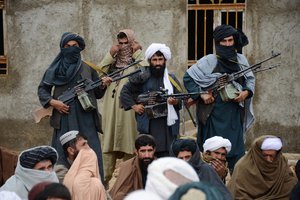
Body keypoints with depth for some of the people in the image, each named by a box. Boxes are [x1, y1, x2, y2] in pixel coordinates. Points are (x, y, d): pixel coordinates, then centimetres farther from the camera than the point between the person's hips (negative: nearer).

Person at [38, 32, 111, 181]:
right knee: (64, 157, -3)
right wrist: (52, 102, -4)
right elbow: (42, 90, 13)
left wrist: (103, 85, -8)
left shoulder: (88, 68, 11)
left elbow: (97, 94, 12)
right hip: (64, 118, 0)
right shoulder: (55, 69, 9)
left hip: (85, 119, 0)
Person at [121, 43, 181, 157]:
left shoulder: (171, 79, 11)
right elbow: (125, 92, 10)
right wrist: (133, 106, 0)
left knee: (166, 155, -4)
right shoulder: (142, 78, 4)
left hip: (168, 125, 1)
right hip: (148, 125, -1)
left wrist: (176, 102, -10)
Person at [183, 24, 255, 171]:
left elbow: (251, 79, 20)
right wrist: (201, 94, -8)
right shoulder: (209, 61, -3)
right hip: (215, 114, -4)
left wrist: (246, 92, 0)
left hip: (235, 114, 4)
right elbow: (187, 77, 1)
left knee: (237, 152, 4)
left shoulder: (241, 60, 9)